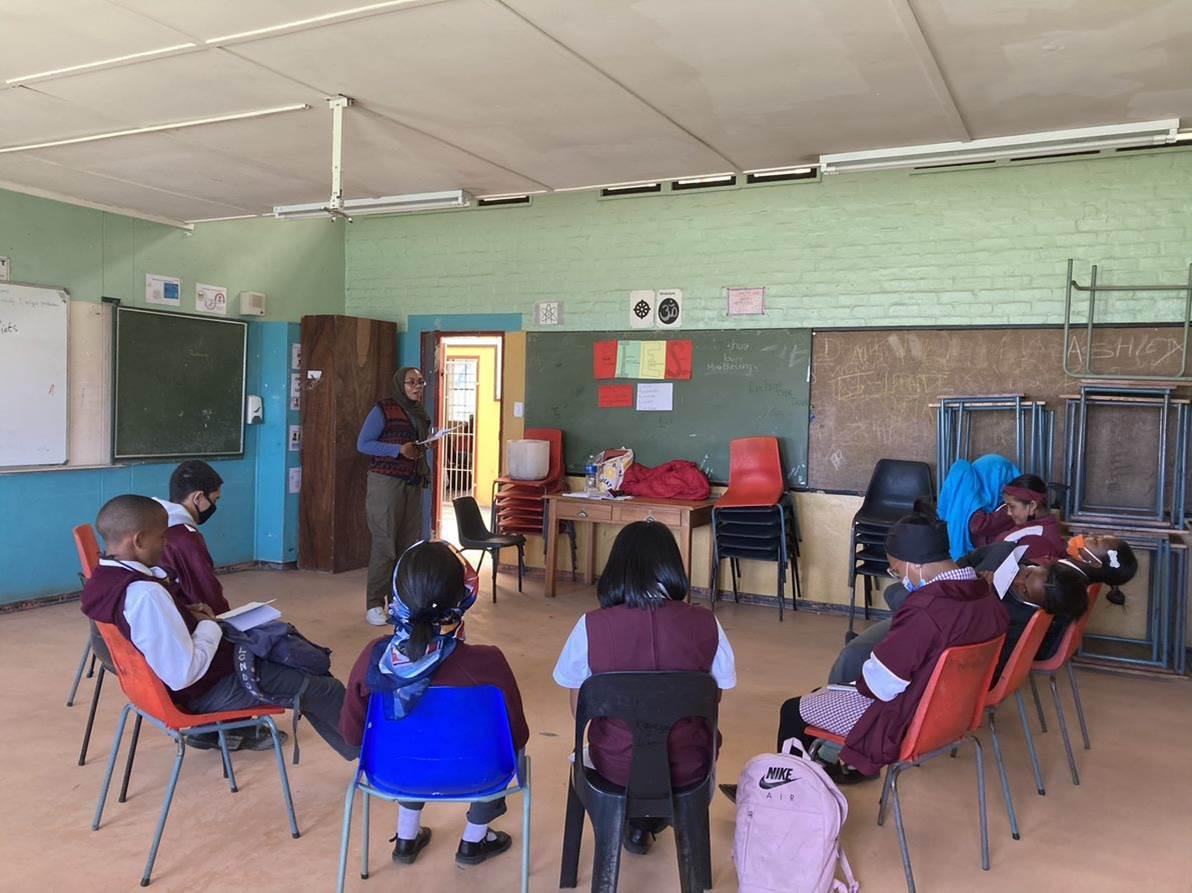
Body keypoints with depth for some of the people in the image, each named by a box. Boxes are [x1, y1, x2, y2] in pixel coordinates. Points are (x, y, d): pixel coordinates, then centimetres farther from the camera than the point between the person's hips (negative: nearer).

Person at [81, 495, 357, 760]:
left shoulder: (104, 579, -4)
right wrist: (209, 626, -18)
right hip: (207, 690, -10)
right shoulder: (145, 595, -34)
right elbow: (183, 674, -33)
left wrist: (188, 612, -3)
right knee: (327, 690, 3)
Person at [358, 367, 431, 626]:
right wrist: (399, 450, -18)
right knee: (385, 545, -7)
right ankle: (374, 605, 2)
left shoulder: (421, 414, 14)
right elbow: (363, 444, -8)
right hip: (386, 483, -6)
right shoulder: (384, 410, -6)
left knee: (410, 544, 4)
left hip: (413, 485, 7)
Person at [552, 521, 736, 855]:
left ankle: (636, 823, 40)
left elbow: (579, 710, -4)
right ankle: (655, 818, 47)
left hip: (615, 767, 0)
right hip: (688, 768, 0)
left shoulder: (591, 626, -17)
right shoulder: (705, 624, -15)